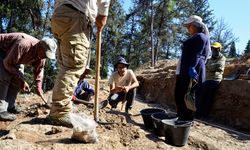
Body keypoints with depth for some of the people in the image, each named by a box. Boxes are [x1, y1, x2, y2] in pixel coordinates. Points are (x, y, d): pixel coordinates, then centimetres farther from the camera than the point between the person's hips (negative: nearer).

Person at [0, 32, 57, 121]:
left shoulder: (41, 55, -17)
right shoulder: (23, 45, -42)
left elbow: (39, 70, -5)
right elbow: (8, 63, -34)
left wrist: (39, 87, -12)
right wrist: (21, 80, -31)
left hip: (12, 56, 8)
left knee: (17, 78, -2)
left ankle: (10, 106, 7)